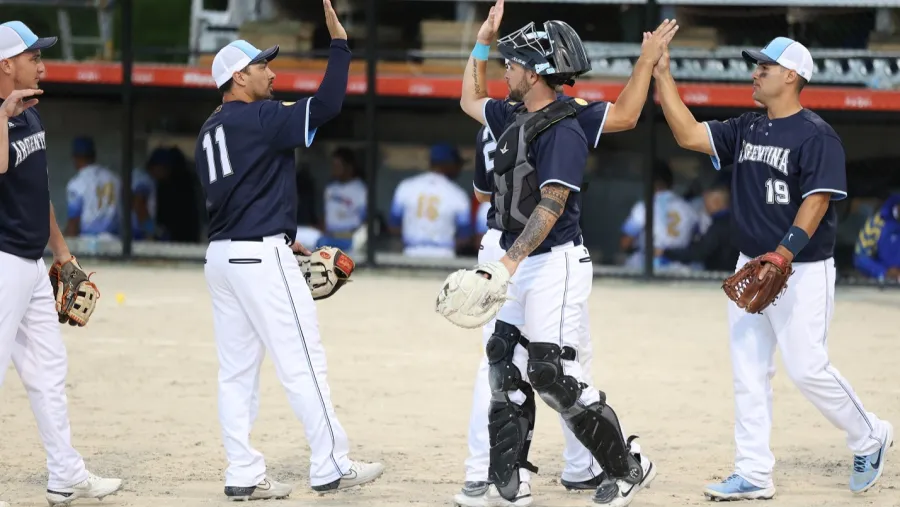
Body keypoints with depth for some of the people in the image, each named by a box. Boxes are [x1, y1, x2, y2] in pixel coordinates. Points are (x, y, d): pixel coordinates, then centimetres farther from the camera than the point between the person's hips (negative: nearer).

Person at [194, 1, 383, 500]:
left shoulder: (210, 131, 16)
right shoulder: (260, 118, -11)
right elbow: (327, 105, -20)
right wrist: (338, 42, -14)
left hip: (221, 255, 9)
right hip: (261, 258, -9)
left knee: (236, 370, 6)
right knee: (303, 363, -4)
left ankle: (243, 476, 5)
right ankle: (330, 468, -2)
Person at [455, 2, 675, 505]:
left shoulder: (563, 132, -17)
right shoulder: (514, 119, 11)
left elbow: (551, 206, -25)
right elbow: (471, 100, 32)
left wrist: (510, 262, -33)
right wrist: (483, 42, 22)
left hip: (556, 263, -10)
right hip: (523, 266, 10)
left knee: (553, 373, -12)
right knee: (505, 368, 8)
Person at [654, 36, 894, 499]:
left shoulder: (816, 136, -12)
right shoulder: (747, 129, 11)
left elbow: (816, 202, -20)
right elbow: (689, 135, 8)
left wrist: (782, 256, -29)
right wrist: (662, 78, 2)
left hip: (802, 270, -8)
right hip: (751, 268, 8)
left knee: (807, 368, -9)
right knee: (748, 373, 5)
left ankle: (869, 438, 13)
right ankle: (753, 475, 8)